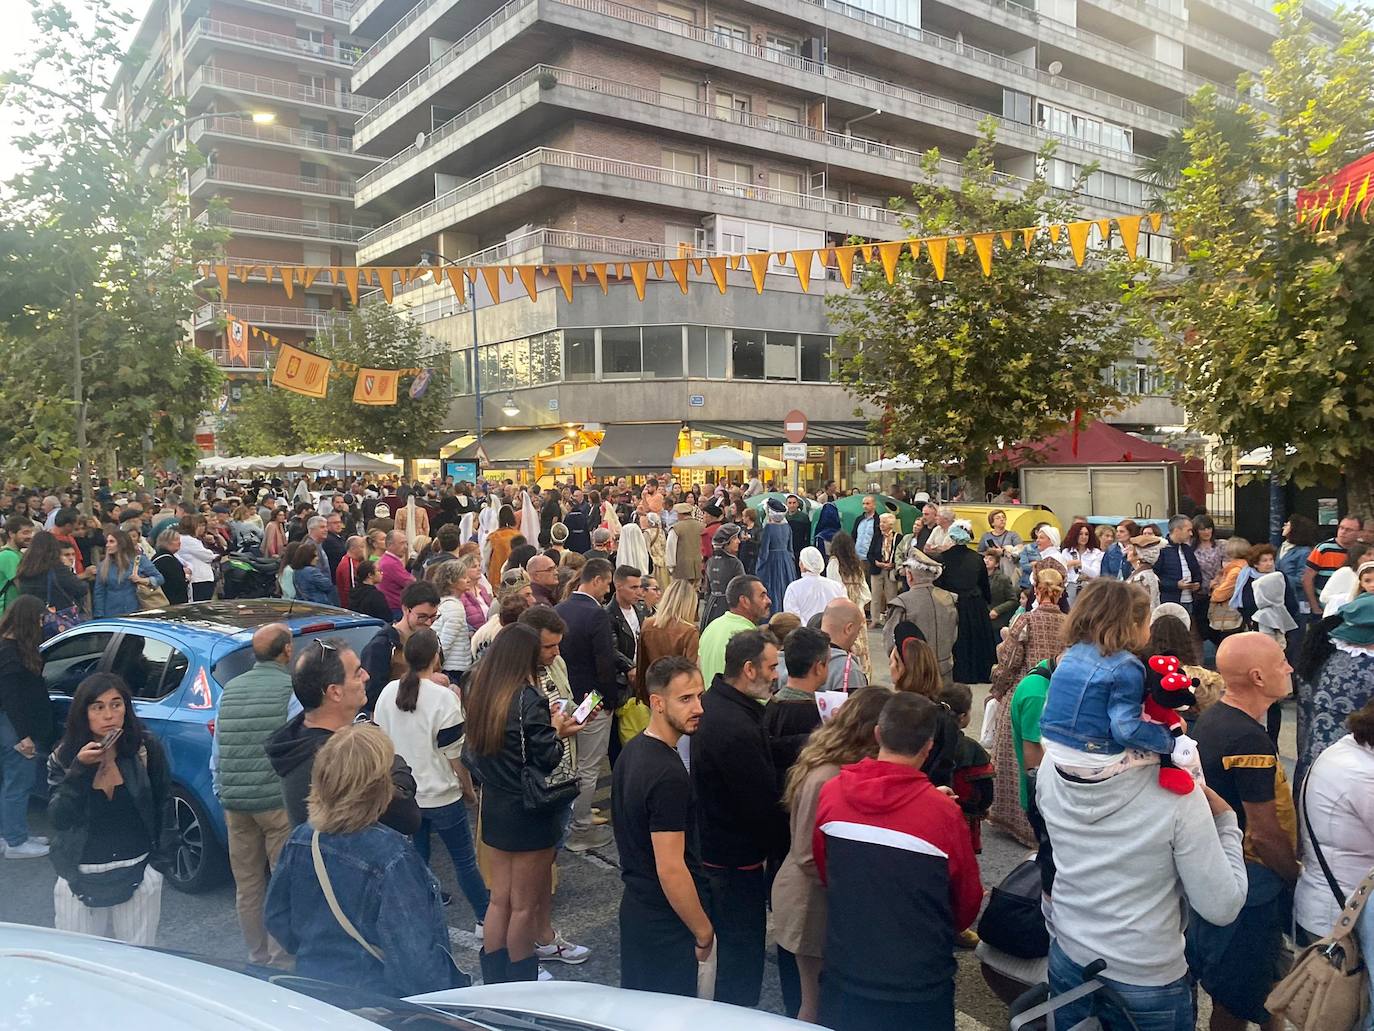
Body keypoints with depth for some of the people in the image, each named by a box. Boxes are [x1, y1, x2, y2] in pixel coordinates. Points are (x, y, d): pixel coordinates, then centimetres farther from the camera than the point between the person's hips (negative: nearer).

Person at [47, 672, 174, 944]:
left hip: (137, 874, -1)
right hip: (80, 879, 1)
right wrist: (80, 769, -22)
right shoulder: (63, 758, -3)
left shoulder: (146, 748, -6)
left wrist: (159, 862, -5)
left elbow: (164, 807, -1)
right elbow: (58, 819, -11)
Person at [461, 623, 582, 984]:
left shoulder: (478, 692, -1)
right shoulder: (528, 699, -23)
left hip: (494, 806, 7)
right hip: (528, 813, -6)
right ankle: (520, 984, 25)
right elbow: (547, 758, -21)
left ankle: (493, 978, 31)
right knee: (524, 905, 11)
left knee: (499, 899, 19)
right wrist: (556, 730, -2)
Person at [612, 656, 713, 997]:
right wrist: (704, 932, -15)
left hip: (635, 903, 9)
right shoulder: (668, 776, -27)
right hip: (666, 921, -8)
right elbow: (670, 869, -27)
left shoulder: (632, 750, 2)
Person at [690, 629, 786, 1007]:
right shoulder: (737, 728, -29)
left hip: (714, 845, 10)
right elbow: (763, 805, -23)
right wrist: (784, 848, -9)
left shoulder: (715, 703, 2)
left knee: (733, 948, 24)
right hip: (738, 858, -10)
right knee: (743, 961, 6)